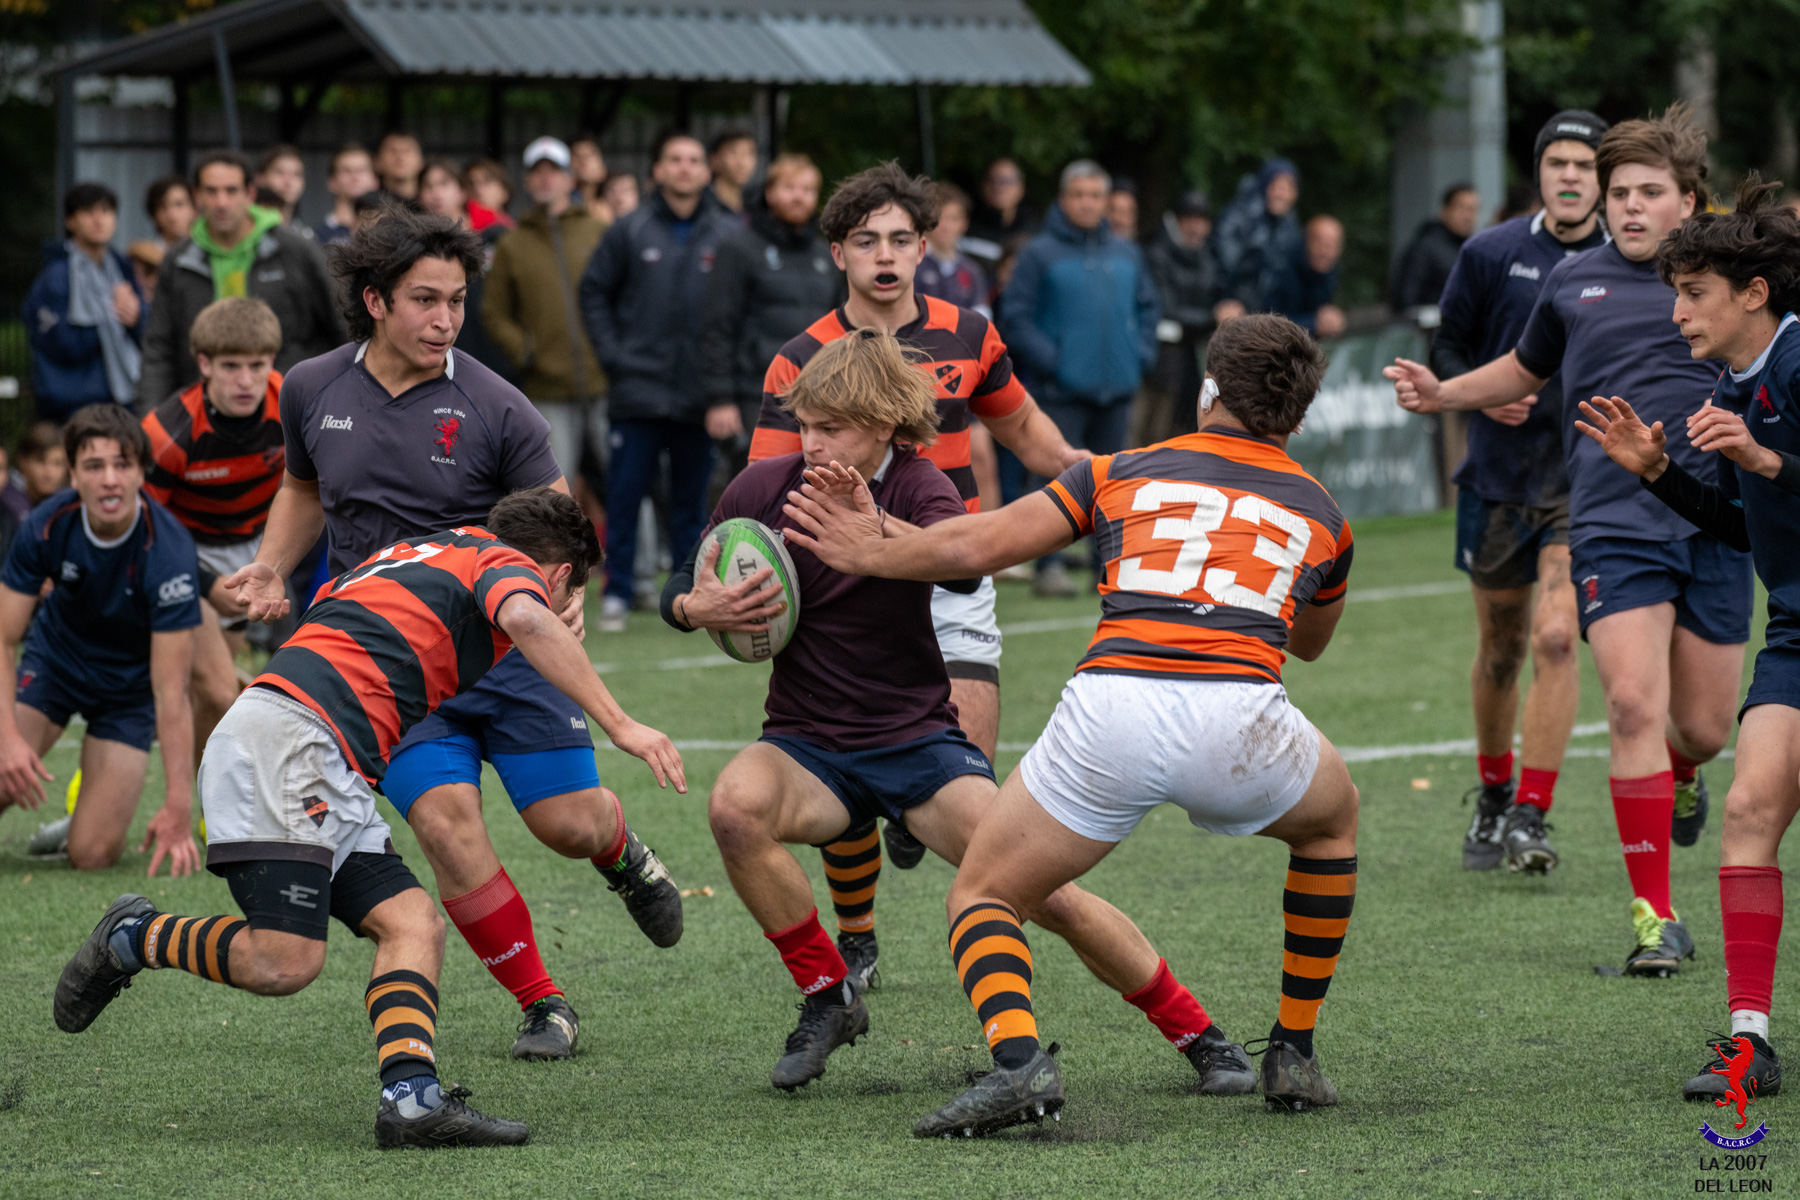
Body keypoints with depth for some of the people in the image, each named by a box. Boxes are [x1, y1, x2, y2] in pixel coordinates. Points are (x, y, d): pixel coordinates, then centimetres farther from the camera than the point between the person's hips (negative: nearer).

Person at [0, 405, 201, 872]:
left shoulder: (168, 553, -32)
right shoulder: (47, 525, -24)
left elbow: (170, 692, -31)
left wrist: (178, 806, -36)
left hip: (129, 686, -2)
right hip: (54, 657, 2)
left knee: (93, 855, -13)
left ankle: (83, 826, 23)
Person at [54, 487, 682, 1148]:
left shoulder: (420, 554, 31)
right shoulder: (510, 565, 6)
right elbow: (526, 620, -18)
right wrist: (620, 723, -21)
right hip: (288, 739, -10)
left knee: (414, 924, 0)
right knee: (283, 961, -17)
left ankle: (410, 1094, -18)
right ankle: (132, 938, 5)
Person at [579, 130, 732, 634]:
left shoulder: (728, 237, 3)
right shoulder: (630, 233, 2)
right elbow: (594, 292, 7)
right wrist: (612, 354, -2)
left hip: (698, 396, 1)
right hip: (639, 389, -1)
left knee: (691, 498, 6)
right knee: (624, 497, -2)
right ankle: (617, 594, 5)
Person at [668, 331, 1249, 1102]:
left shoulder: (919, 491, -11)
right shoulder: (765, 488, -4)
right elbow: (680, 591, 8)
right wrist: (700, 609, -16)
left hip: (918, 742, -2)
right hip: (807, 748, 2)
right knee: (735, 806, -32)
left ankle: (1199, 1039, 3)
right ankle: (826, 997, -11)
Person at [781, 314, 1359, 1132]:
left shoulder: (1127, 472, 22)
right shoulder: (1319, 513, 26)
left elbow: (975, 547, 15)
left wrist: (870, 551, 32)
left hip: (1108, 704, -1)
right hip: (1236, 716, 1)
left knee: (981, 897, 17)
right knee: (1332, 819, 36)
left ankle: (1016, 1059, -14)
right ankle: (1293, 1056, 30)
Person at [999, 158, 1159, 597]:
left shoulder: (1125, 253, 13)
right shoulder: (1040, 254, -3)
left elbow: (1146, 306, 23)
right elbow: (1015, 315, -6)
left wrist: (1141, 353, 8)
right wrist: (1047, 360, -14)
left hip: (1117, 387, 5)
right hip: (1064, 391, -5)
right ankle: (1049, 565, -5)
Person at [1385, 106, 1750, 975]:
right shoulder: (1574, 282, 10)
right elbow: (1525, 371, 27)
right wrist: (1441, 394, 13)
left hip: (1713, 523, 0)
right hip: (1612, 526, 0)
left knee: (1703, 727, 5)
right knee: (1634, 705, -16)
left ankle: (1678, 773, 47)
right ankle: (1655, 916, -11)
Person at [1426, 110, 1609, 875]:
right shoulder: (1490, 254, -1)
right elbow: (1446, 351, 6)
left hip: (1586, 478, -1)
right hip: (1498, 475, 1)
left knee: (1556, 638, -16)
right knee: (1500, 649, 11)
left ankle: (1531, 815, -12)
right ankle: (1492, 800, 31)